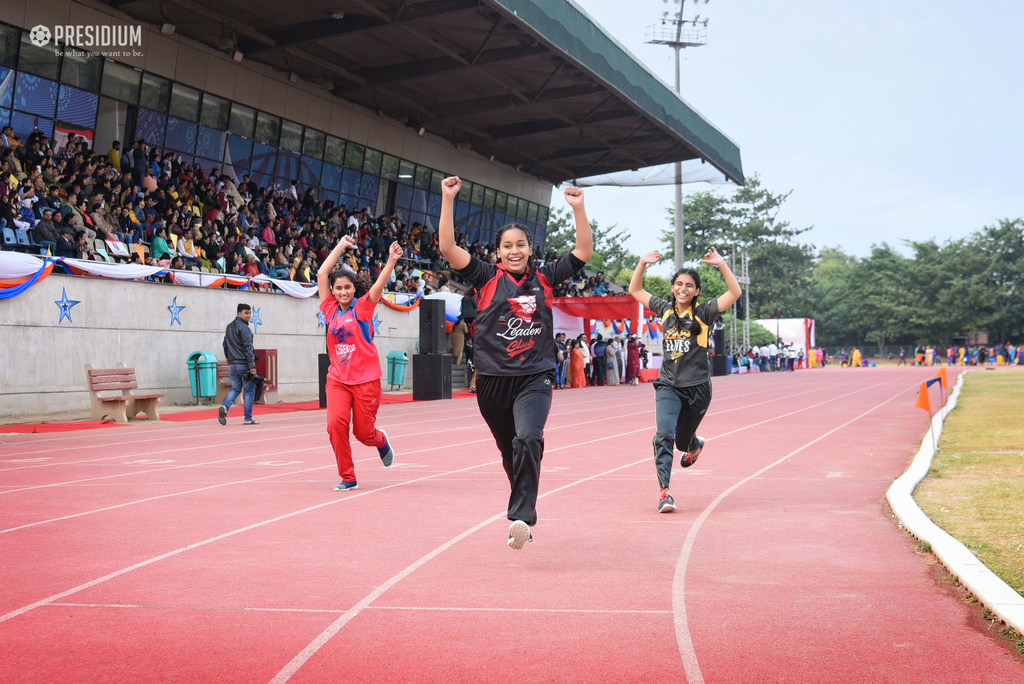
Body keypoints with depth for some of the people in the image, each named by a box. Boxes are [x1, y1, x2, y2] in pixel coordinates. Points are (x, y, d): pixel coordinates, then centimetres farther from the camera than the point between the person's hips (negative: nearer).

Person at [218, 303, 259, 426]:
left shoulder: (229, 327, 14)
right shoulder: (243, 328, -12)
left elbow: (225, 345, 21)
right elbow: (248, 347, -17)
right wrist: (252, 366, -18)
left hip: (233, 364, 8)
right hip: (244, 364, -8)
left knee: (235, 388, 15)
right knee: (249, 391, 1)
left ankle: (225, 407, -11)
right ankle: (248, 418, 3)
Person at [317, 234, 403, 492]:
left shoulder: (362, 307, -2)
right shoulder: (330, 309, 6)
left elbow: (379, 284, -17)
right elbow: (322, 274, 6)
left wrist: (391, 261, -33)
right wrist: (341, 246, 7)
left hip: (366, 379, -2)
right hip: (337, 379, 3)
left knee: (363, 433, 2)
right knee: (336, 423, -17)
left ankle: (381, 441, 40)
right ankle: (348, 478, -4)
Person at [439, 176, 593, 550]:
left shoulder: (544, 278, 6)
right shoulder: (486, 278, 2)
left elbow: (584, 251, 6)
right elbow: (448, 247, -9)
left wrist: (578, 209, -4)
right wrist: (448, 199, -15)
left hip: (535, 377, -1)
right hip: (493, 379, 1)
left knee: (528, 441, -25)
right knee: (509, 452, 14)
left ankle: (520, 517, -28)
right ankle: (526, 508, 36)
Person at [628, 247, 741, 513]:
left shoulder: (703, 312, -3)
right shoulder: (665, 309, 6)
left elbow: (735, 293, -14)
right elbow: (635, 291, 15)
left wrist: (721, 264, -20)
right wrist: (643, 263, 4)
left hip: (697, 387, -2)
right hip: (668, 385, 2)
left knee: (682, 442, 13)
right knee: (663, 435, -19)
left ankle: (695, 444, 51)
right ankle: (665, 492, -18)